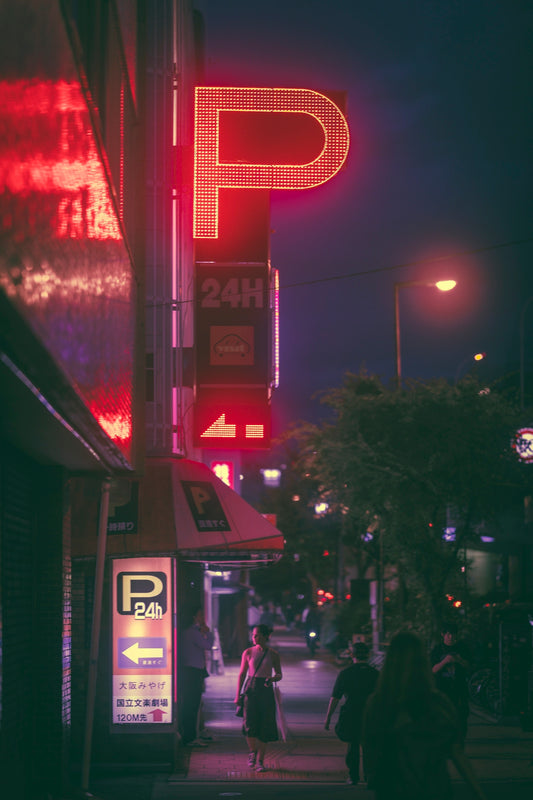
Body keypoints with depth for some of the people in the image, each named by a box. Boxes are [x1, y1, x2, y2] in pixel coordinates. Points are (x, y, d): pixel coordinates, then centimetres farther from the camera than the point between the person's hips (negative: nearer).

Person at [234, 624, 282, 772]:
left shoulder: (273, 654, 2)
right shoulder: (248, 652, 3)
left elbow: (279, 675, 8)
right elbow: (242, 674, 7)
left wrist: (272, 678, -16)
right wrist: (237, 695, 2)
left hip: (266, 691, 0)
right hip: (251, 689, 0)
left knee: (264, 728, -1)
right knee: (249, 725, -14)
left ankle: (260, 762, 8)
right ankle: (252, 751, 13)